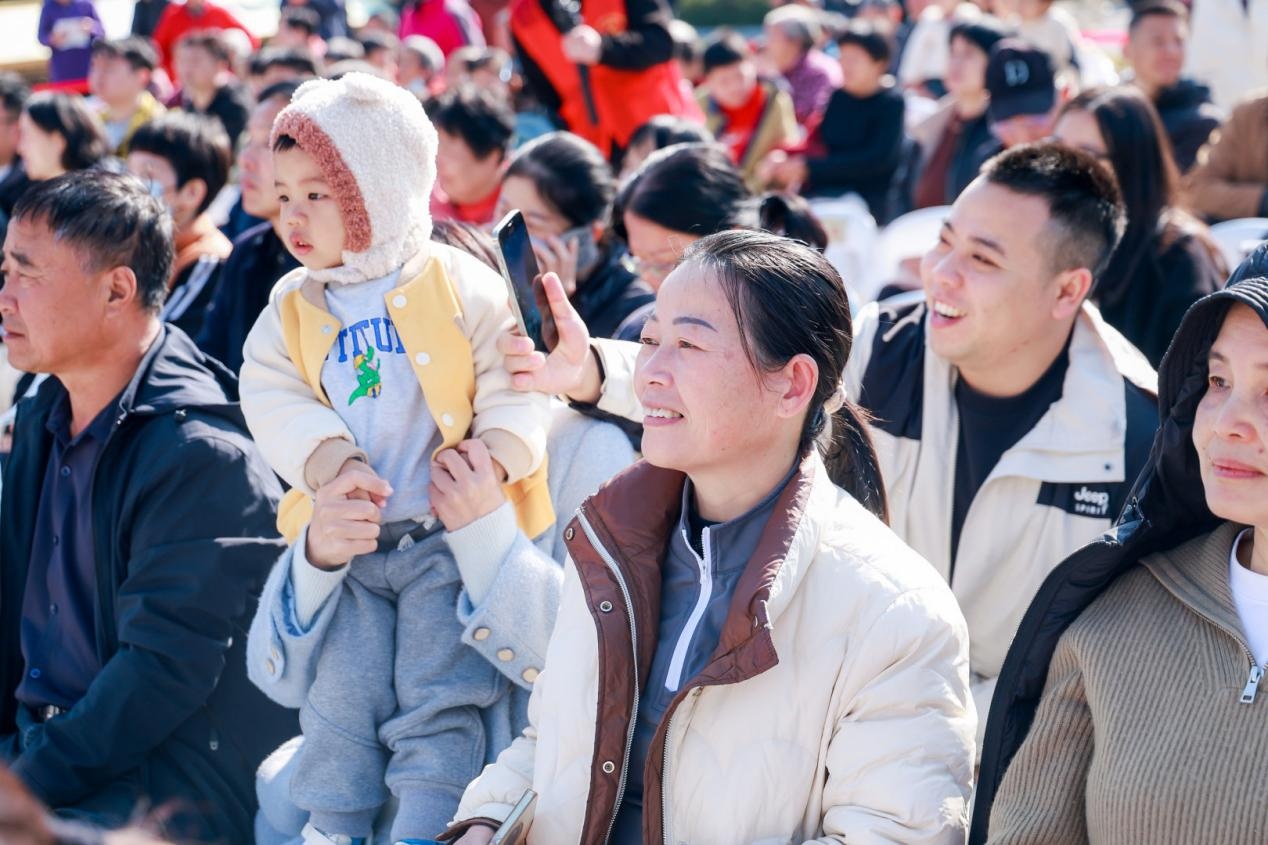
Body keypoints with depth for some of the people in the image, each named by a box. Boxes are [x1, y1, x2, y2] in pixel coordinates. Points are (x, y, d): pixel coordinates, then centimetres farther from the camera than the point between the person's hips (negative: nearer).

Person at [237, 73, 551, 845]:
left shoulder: (460, 286, -5)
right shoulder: (293, 310, 8)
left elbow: (517, 383, -7)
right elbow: (273, 398, 1)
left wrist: (492, 454, -24)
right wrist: (330, 462, -16)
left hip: (448, 534, -4)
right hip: (348, 540, 4)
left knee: (438, 700, -4)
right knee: (342, 695, 2)